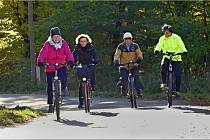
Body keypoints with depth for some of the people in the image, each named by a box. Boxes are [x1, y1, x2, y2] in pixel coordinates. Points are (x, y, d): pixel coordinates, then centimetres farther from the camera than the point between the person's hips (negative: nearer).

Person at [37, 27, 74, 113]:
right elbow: (42, 53, -17)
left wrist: (70, 61, -30)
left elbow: (68, 53, -11)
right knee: (50, 87, 1)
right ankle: (50, 105, 13)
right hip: (50, 68, 0)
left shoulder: (63, 43, -2)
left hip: (61, 66, 0)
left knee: (63, 79, -27)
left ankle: (63, 88, 9)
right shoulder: (47, 44, -7)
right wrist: (40, 62, -36)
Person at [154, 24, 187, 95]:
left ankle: (177, 90, 7)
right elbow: (159, 45, -15)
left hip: (176, 58, -1)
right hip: (167, 57, 1)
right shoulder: (162, 39, 0)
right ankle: (164, 83, -20)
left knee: (178, 75, -8)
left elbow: (181, 45, -18)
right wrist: (156, 50, -38)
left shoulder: (176, 38, -6)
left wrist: (184, 51, -39)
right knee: (163, 65, -31)